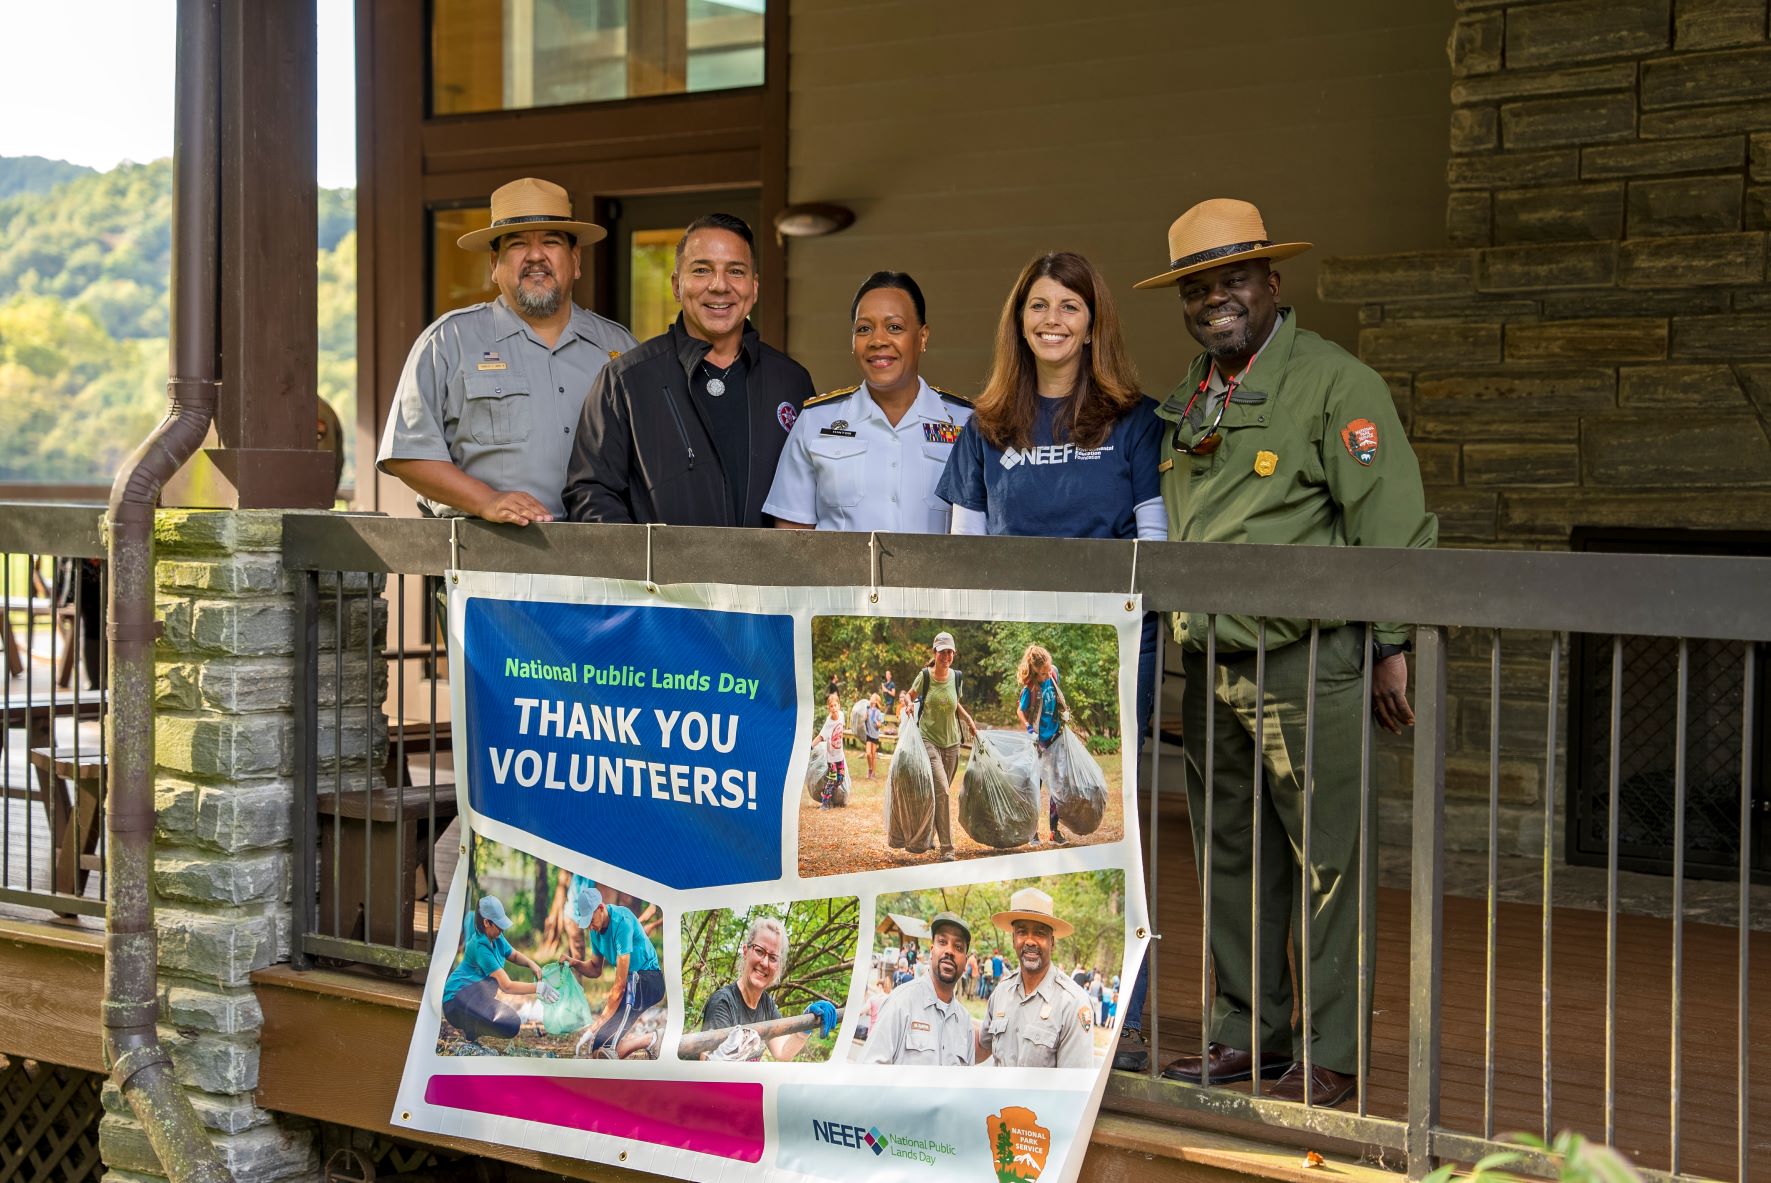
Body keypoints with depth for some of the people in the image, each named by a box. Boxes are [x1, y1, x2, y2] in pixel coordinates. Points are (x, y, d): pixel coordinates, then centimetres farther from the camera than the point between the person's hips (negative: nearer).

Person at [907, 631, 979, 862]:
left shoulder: (957, 677, 3)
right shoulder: (925, 676, -8)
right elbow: (910, 696, 8)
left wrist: (969, 720, 10)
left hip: (951, 741, 5)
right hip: (929, 739, -5)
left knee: (941, 793, 12)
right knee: (942, 792, -17)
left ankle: (928, 835, 33)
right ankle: (946, 849, -18)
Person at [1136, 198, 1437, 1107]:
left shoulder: (1337, 384, -5)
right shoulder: (1189, 399, 17)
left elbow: (1393, 525, -9)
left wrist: (1391, 645, -12)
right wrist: (1177, 632, 22)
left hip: (1308, 662, -7)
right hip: (1210, 665, 7)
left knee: (1325, 858, -3)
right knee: (1230, 856, 12)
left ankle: (1331, 1053, 5)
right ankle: (1246, 1033, 23)